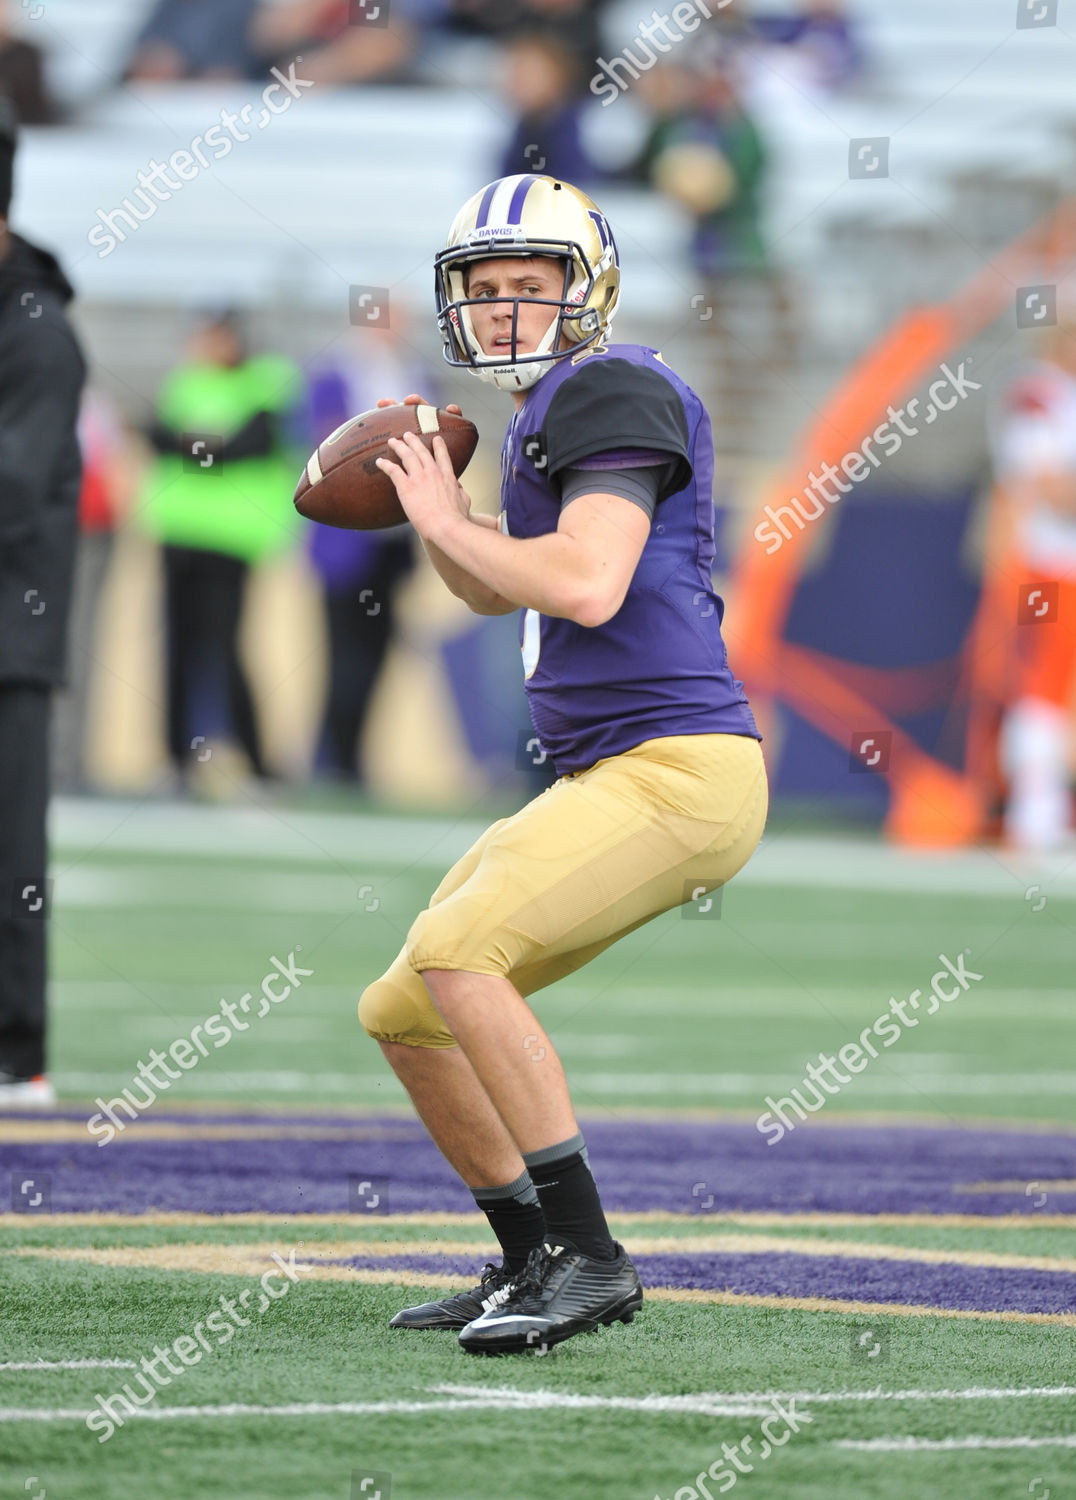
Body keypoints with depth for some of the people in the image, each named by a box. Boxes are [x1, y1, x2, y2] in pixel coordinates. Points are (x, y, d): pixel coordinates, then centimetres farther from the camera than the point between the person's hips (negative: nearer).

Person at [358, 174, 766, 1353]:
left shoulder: (614, 391, -11)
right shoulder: (551, 416, 19)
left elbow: (588, 587, -24)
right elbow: (498, 593, 33)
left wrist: (446, 521, -10)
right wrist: (433, 503, 15)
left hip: (678, 767, -10)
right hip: (603, 780, 10)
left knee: (452, 952, -26)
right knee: (401, 1013, 11)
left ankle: (587, 1256, -23)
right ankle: (531, 1263, 21)